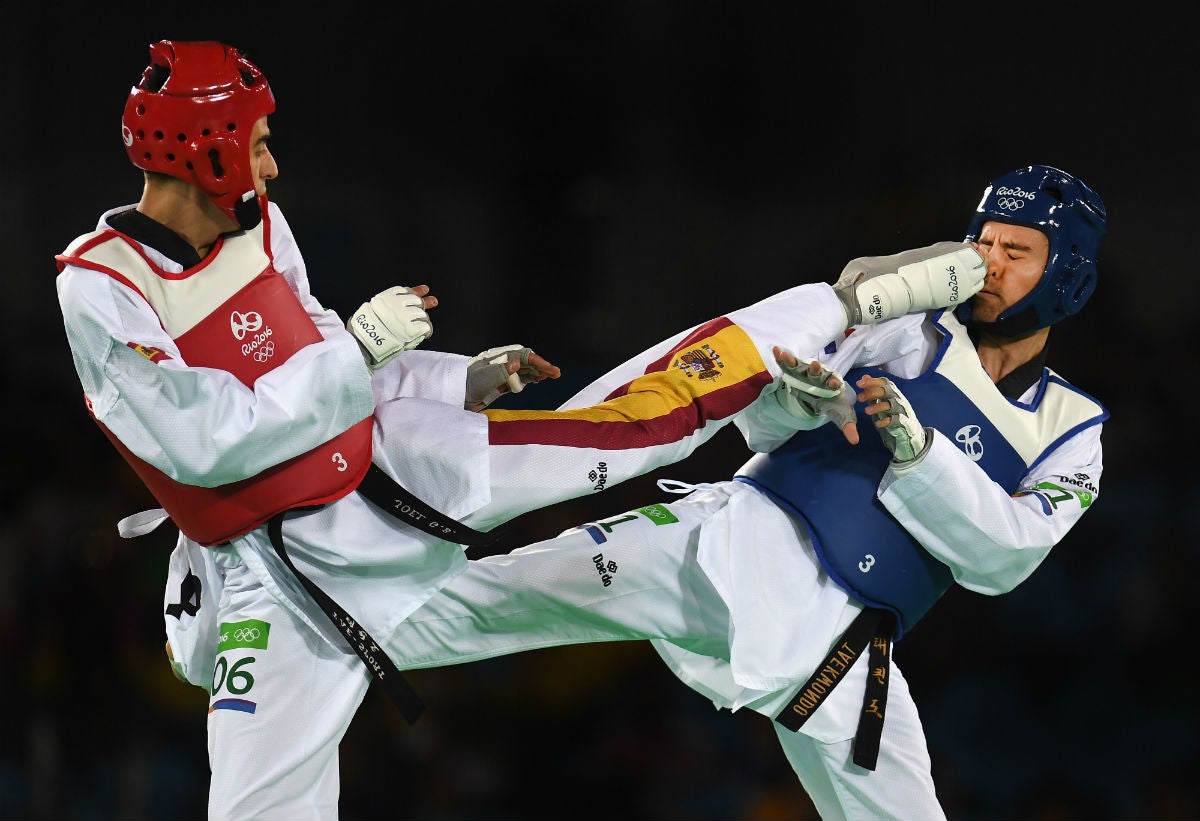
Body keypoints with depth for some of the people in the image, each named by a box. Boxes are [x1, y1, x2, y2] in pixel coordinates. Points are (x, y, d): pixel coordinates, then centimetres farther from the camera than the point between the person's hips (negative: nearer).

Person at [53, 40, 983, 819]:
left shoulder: (255, 224, 0)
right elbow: (206, 443, -26)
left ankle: (857, 301, 15)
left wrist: (461, 382, 9)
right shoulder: (103, 290, -22)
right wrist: (358, 350, -22)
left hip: (388, 463, 5)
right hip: (278, 565, -5)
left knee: (634, 421, 2)